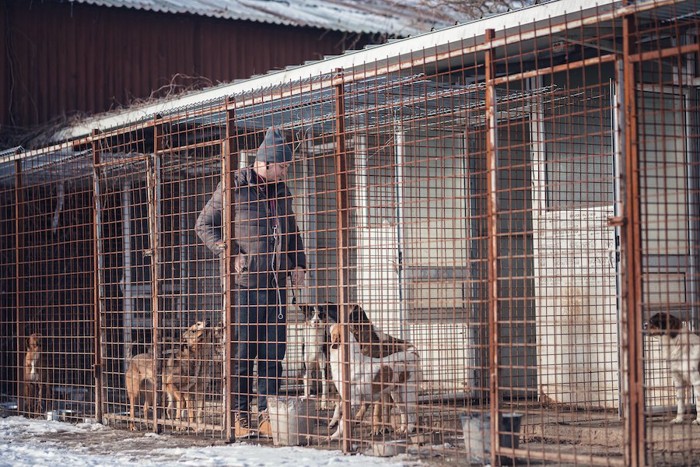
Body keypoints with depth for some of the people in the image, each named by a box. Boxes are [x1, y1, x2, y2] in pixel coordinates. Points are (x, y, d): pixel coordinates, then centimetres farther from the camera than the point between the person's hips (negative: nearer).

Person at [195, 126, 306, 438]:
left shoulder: (281, 190, 15)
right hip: (244, 282, -5)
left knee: (273, 351, 3)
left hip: (275, 283, 6)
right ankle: (240, 416, 2)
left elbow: (292, 231, 27)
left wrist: (298, 264, 13)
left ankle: (267, 416, 8)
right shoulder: (234, 187, -3)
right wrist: (229, 253, -11)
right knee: (243, 350, -4)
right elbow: (204, 225, 0)